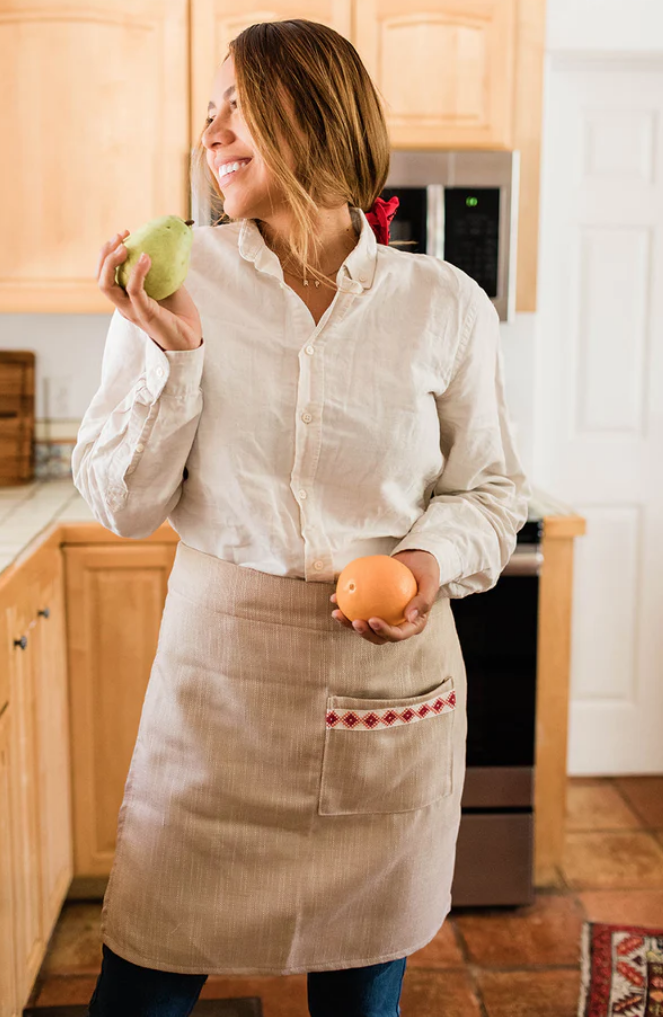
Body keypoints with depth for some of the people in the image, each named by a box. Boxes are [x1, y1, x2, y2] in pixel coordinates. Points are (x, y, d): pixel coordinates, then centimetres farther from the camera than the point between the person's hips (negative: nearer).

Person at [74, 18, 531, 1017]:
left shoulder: (445, 305, -2)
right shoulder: (176, 278, -3)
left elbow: (492, 488, 8)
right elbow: (125, 506, -3)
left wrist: (436, 557, -12)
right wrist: (174, 353, -16)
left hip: (391, 668, 1)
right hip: (221, 662, 0)